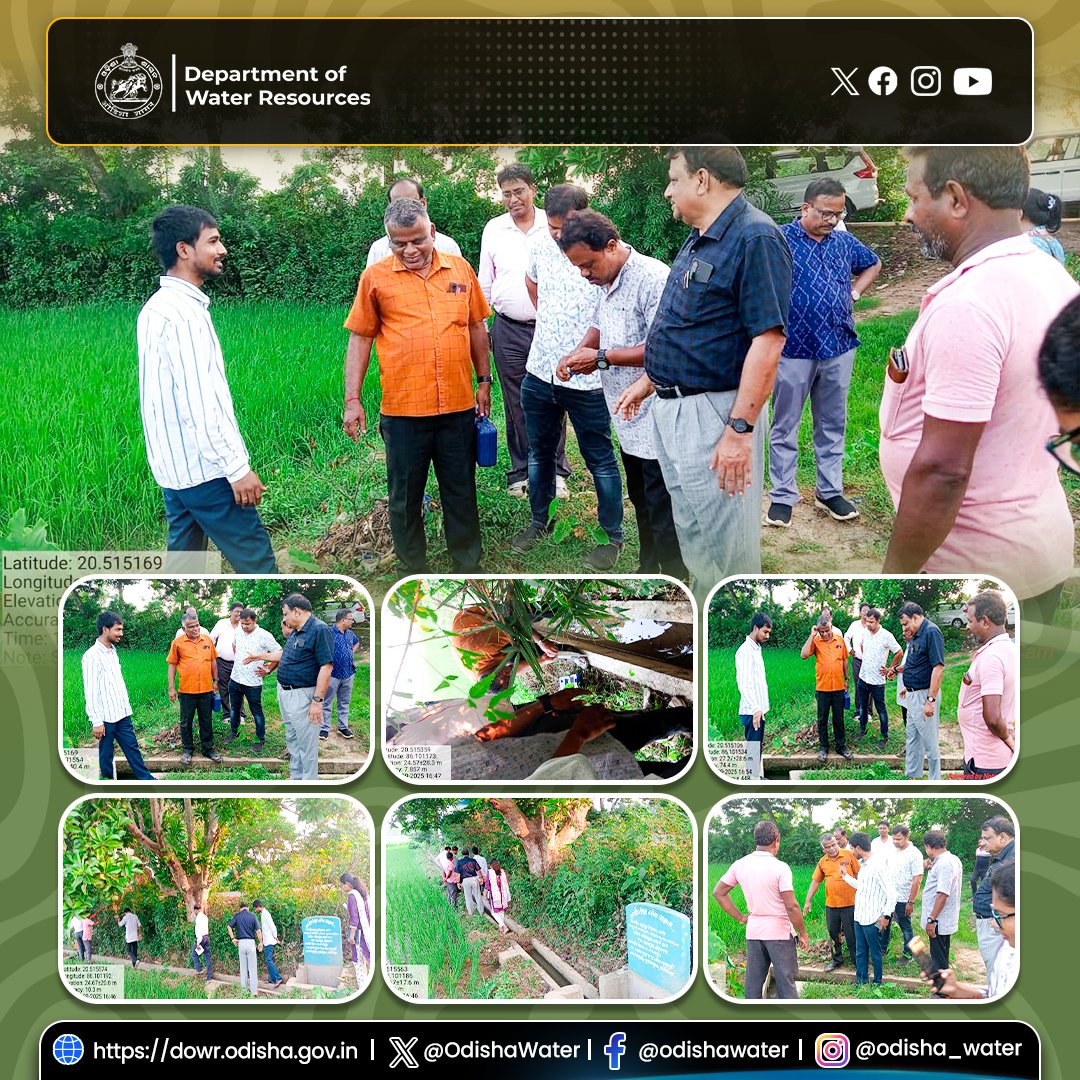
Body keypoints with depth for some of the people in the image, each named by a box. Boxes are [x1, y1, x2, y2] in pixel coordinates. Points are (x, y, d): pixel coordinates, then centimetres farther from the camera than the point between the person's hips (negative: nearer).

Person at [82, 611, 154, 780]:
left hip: (122, 714, 8)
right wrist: (96, 721, -18)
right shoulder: (92, 655, -15)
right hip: (105, 717, -8)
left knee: (132, 747, 11)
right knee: (106, 753, 4)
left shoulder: (113, 651, 11)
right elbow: (90, 691, -17)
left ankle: (146, 779, 16)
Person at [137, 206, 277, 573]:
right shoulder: (183, 312, -19)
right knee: (257, 561, -2)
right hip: (204, 467, -10)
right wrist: (237, 468, -19)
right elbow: (198, 404, -23)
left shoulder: (157, 307, 12)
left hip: (174, 465, 10)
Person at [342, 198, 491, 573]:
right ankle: (413, 570, 24)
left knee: (461, 493, 13)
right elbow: (359, 339, 1)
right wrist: (352, 400, -3)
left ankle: (468, 566, 28)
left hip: (459, 406, 2)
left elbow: (477, 327, 15)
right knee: (405, 498, 9)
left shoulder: (460, 269, 5)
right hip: (402, 410, -2)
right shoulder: (376, 277, -2)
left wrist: (484, 380, 14)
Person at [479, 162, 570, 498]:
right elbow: (485, 283, 12)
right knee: (516, 403, 7)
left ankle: (555, 469, 14)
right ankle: (521, 471, 17)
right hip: (509, 330, 2)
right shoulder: (493, 230, 6)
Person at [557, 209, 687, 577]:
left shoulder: (653, 278, -21)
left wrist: (601, 358, -22)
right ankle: (648, 570, 33)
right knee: (641, 502, 20)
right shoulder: (607, 282, 8)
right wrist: (577, 354, 3)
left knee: (663, 511, -3)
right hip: (630, 417, 9)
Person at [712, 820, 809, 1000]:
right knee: (786, 984, 4)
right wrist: (803, 934, -6)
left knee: (753, 985, 11)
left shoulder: (739, 865, 1)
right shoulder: (780, 867, -16)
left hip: (753, 932, 5)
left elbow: (718, 893, 9)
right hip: (780, 932, -5)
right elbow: (791, 906, -18)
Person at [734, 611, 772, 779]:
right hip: (752, 711, -10)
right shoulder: (745, 651, -15)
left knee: (758, 748, 15)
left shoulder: (756, 649, 16)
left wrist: (761, 707, 18)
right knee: (754, 750, -7)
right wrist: (756, 708, -29)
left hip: (758, 709, 10)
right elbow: (743, 683, -23)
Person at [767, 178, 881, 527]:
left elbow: (872, 264, 25)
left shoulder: (844, 242, 6)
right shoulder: (781, 240, -8)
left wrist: (854, 293, 10)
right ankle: (783, 495, 14)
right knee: (785, 426, 5)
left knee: (833, 425, 13)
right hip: (794, 350, -4)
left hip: (839, 349, 4)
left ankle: (829, 491, 24)